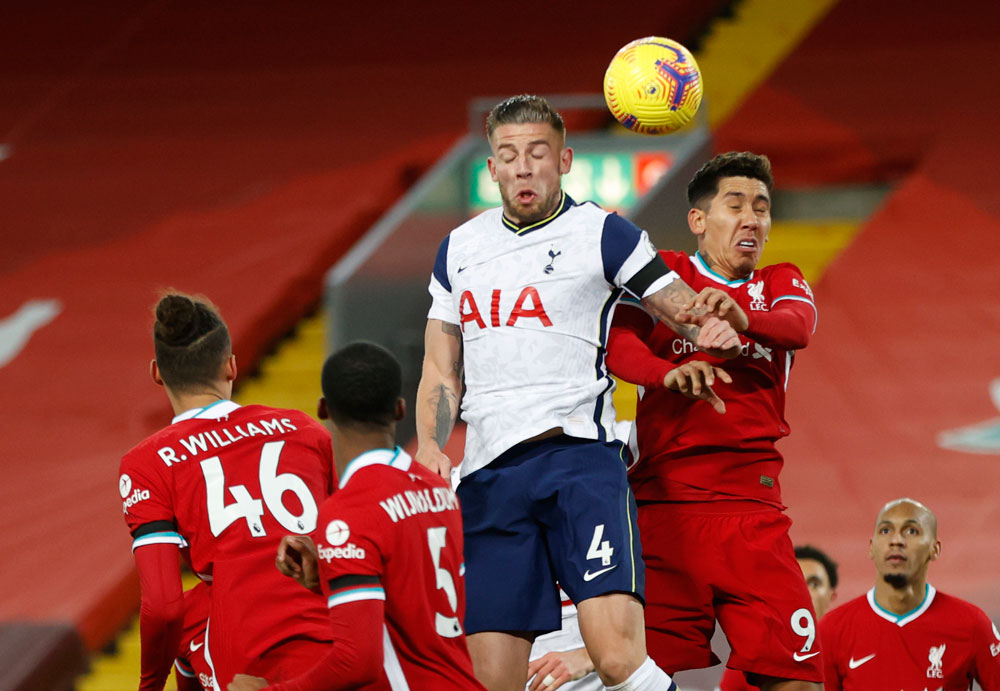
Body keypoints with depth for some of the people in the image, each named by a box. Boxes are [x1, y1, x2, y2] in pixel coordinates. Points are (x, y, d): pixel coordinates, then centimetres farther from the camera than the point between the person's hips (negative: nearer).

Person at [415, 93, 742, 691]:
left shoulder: (602, 234, 4)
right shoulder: (460, 249, 17)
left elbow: (691, 313, 2)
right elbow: (441, 369, 21)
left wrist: (715, 331, -22)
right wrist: (429, 445, 2)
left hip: (579, 457, -4)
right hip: (490, 473, 4)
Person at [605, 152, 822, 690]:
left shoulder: (780, 283, 18)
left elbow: (799, 324, -6)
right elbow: (616, 342, -7)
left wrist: (741, 317, -29)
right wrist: (669, 373, -30)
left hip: (753, 510, 2)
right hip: (662, 500, -2)